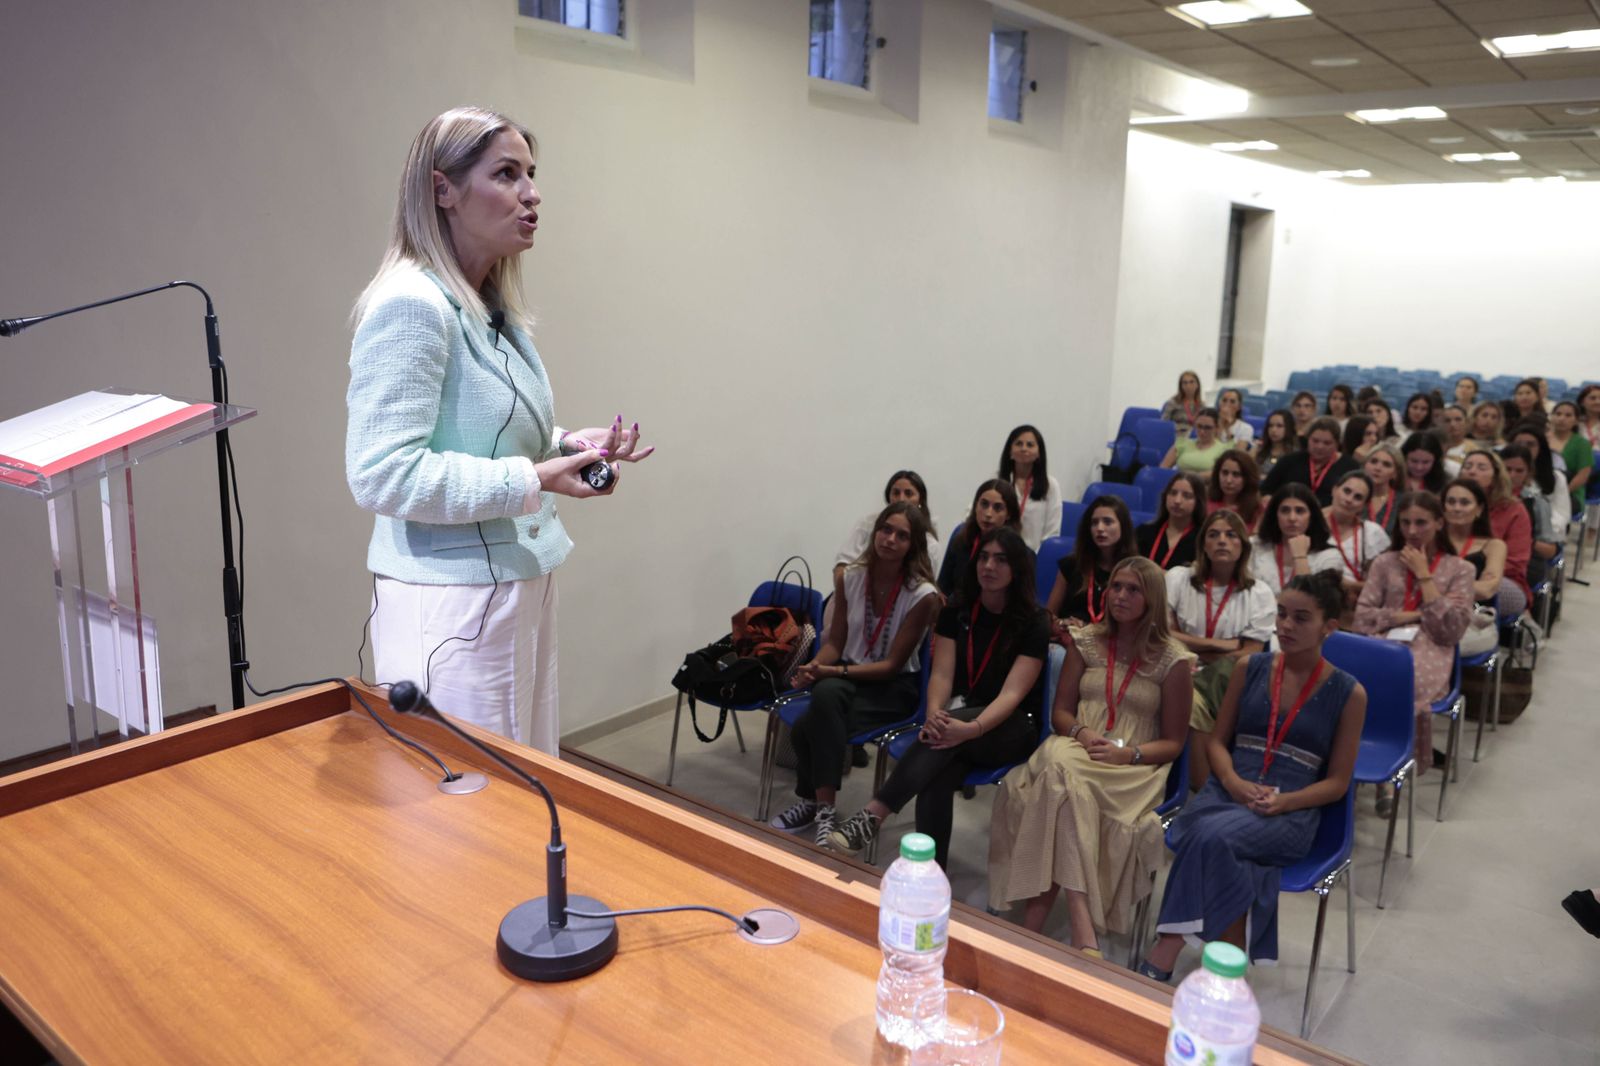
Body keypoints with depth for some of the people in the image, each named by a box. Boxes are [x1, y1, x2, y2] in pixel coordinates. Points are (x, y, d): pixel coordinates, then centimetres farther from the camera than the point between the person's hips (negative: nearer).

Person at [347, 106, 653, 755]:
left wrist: (571, 445, 3)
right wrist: (533, 481, -20)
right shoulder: (411, 306, -17)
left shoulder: (493, 308, 11)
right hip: (451, 598, -9)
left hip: (518, 584, 9)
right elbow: (381, 475, -23)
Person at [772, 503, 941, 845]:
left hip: (895, 685, -4)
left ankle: (816, 805, -12)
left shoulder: (923, 595, -15)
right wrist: (815, 667, -18)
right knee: (825, 693, -33)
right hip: (847, 674, 4)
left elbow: (892, 664, -15)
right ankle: (819, 807, -17)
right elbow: (834, 642, 4)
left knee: (811, 725, -30)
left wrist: (836, 671, -24)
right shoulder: (850, 577, -2)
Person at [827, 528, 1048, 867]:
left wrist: (972, 728, -37)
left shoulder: (1033, 622, -8)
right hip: (959, 717, 3)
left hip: (1012, 728, -3)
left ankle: (873, 815, -40)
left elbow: (1012, 693, -18)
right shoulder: (956, 612, 4)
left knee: (948, 732, -36)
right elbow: (941, 674, -5)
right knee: (938, 775, -32)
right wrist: (933, 715, -28)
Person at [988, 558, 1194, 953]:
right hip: (1076, 750, 3)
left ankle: (1039, 909, -34)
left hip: (1135, 768, -2)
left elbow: (1173, 743, 4)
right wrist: (1082, 733, -8)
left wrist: (1127, 753, -14)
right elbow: (1060, 711, 14)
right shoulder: (1086, 642, 13)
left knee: (1060, 788, -36)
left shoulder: (1173, 660, 3)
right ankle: (1084, 927, -42)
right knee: (1060, 766, -37)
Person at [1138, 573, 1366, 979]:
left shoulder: (1348, 693, 3)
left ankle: (1166, 953, -26)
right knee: (1219, 848, -34)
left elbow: (1337, 782, 3)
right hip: (1227, 791, 3)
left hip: (1291, 811, -2)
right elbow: (1218, 741, 14)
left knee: (1213, 836, -34)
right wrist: (1232, 781, -9)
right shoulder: (1251, 669, 11)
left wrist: (1283, 802, -15)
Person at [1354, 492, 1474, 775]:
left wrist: (1424, 575, -2)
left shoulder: (1459, 569, 11)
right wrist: (1417, 614, -2)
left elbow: (1451, 631, -2)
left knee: (1408, 686, -36)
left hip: (1429, 654, -1)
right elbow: (1362, 618, 7)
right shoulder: (1384, 563, 17)